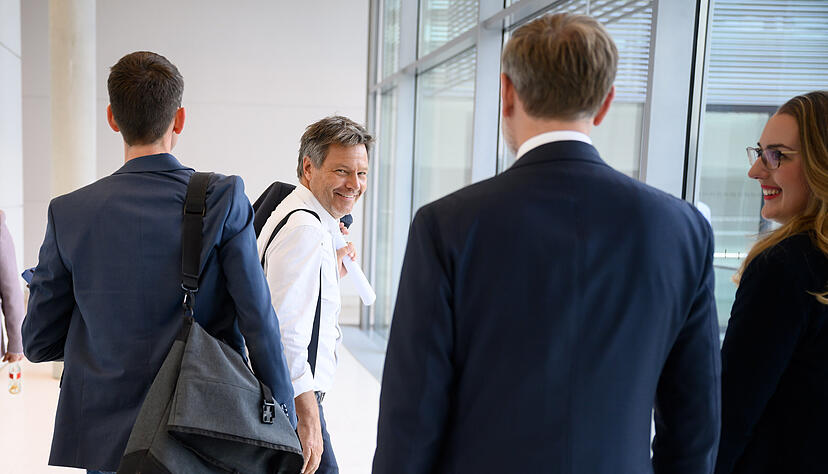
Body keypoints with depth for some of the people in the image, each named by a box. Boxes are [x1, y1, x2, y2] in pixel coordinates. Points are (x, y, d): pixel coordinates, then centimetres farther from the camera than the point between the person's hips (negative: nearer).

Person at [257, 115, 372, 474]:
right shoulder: (306, 228, -21)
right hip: (292, 403, -11)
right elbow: (287, 331, -27)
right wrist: (308, 420, -24)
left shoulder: (294, 213, 13)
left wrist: (333, 272, 13)